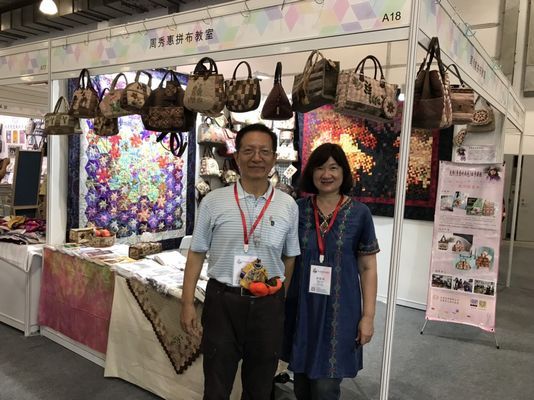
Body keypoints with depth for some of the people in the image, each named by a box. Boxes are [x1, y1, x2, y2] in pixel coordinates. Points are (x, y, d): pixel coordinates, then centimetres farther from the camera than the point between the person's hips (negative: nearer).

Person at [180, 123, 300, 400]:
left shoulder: (288, 206, 0)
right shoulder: (213, 202, -4)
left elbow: (290, 259, 6)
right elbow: (196, 254, 1)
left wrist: (283, 303, 5)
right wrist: (187, 303, -2)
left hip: (268, 304, 2)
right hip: (222, 301, -1)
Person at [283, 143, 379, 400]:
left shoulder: (359, 214, -5)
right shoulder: (298, 209, 0)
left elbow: (368, 268, -1)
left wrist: (368, 315, -4)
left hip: (339, 311, -2)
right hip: (301, 308, 3)